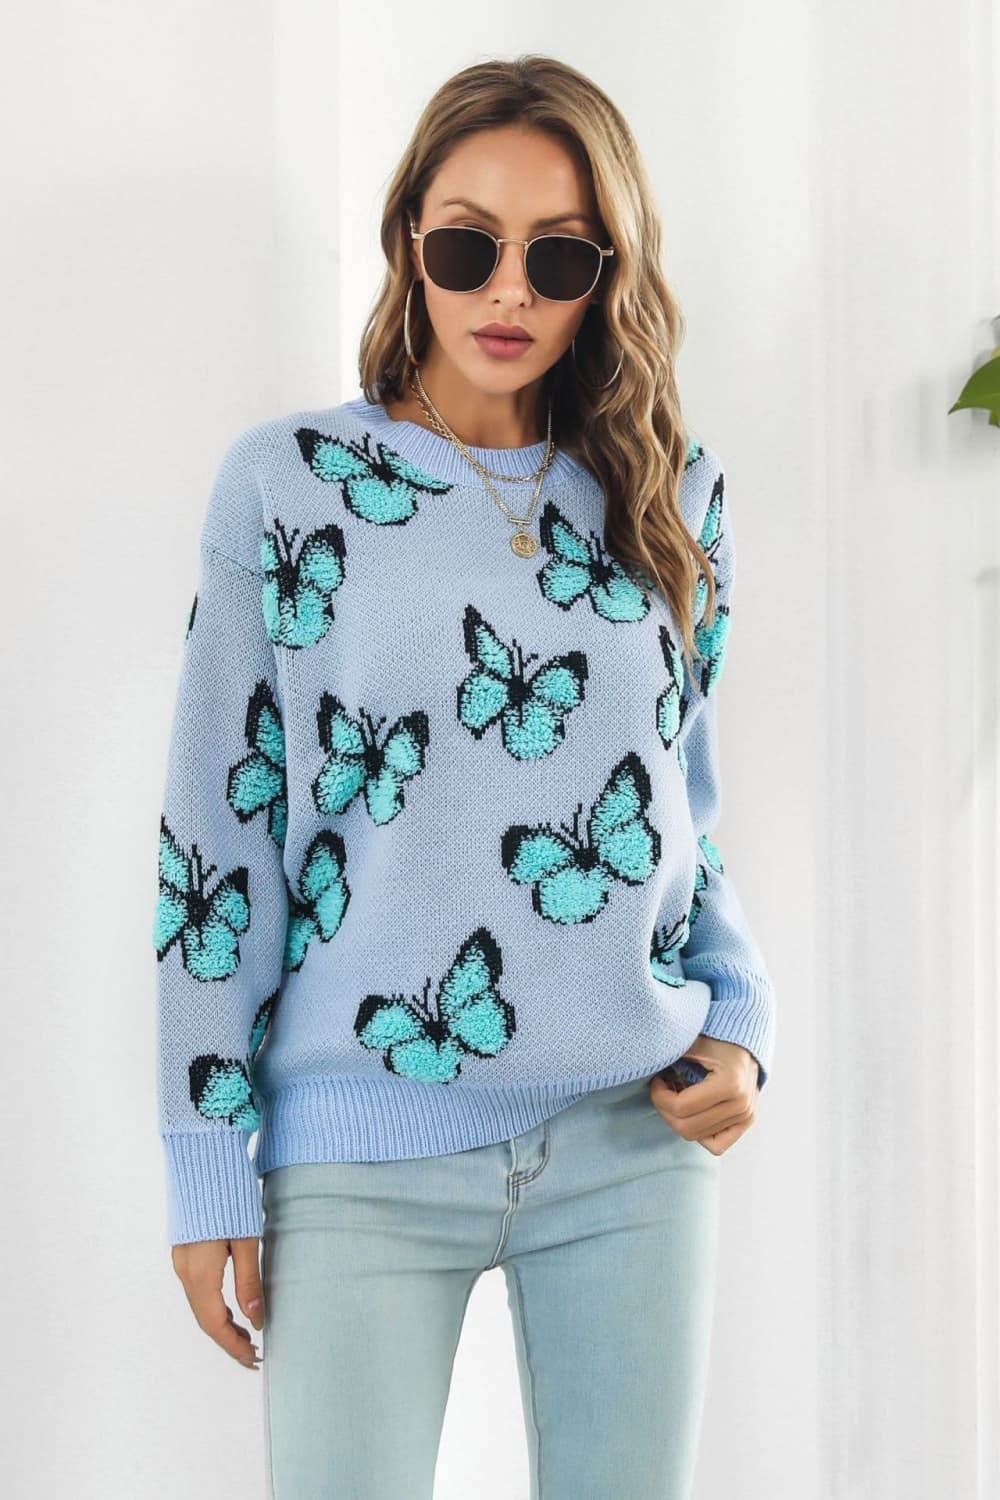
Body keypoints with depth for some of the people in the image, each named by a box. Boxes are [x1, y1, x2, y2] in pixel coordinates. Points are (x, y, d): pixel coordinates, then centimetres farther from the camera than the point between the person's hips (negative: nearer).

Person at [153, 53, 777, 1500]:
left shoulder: (673, 499, 8)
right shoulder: (288, 483, -1)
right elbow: (219, 824, -1)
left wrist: (738, 1023, 1)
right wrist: (210, 1157, -4)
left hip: (635, 1140, 3)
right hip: (361, 1156, -2)